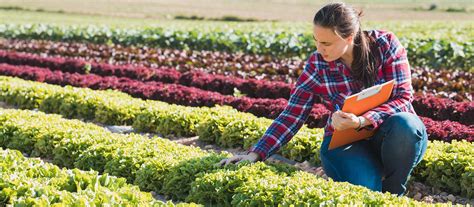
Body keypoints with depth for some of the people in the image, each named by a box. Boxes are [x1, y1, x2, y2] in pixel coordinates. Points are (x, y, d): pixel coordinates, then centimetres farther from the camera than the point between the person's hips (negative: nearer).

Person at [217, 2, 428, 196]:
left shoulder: (385, 44, -13)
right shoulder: (316, 65, -10)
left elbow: (403, 97, -18)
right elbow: (291, 116, -8)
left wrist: (361, 121, -35)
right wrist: (255, 154, -20)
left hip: (389, 133, 1)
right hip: (345, 141, 0)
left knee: (404, 124, -35)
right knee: (362, 187, -32)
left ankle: (392, 193, -8)